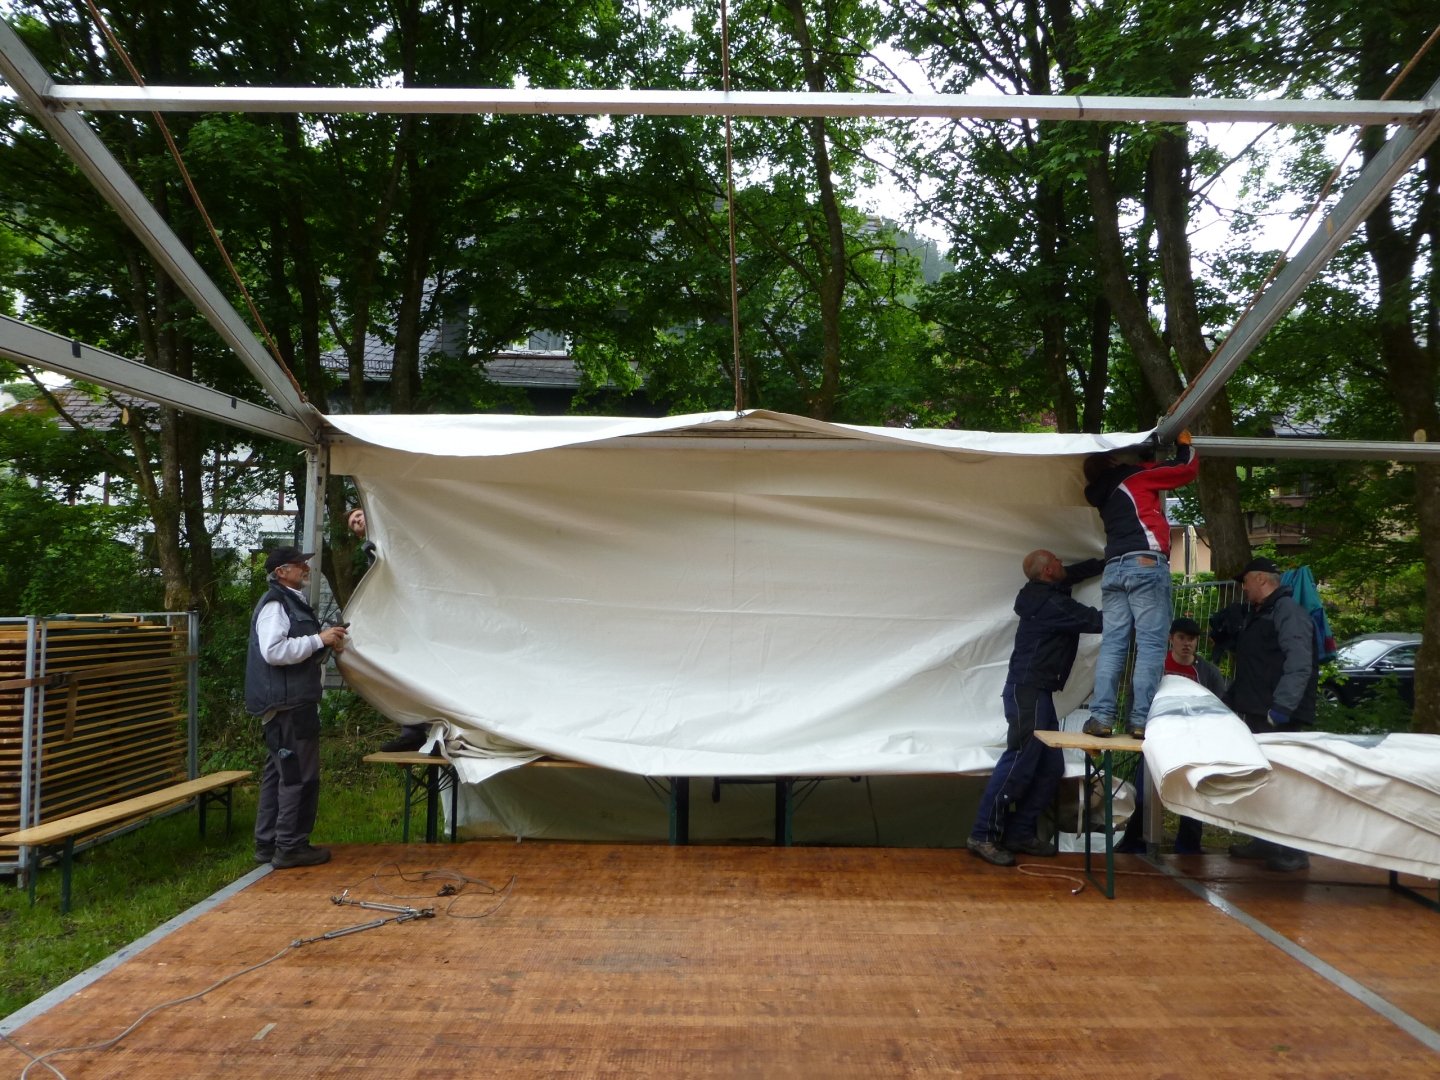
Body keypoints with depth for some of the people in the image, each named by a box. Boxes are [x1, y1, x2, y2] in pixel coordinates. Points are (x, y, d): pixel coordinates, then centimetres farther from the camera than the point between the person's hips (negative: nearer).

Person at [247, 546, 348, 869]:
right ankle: (290, 847, -1)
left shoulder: (293, 602, 20)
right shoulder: (274, 604, -13)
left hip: (295, 702, 11)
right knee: (300, 775, -7)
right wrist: (319, 640, -20)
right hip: (287, 704, -11)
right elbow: (273, 650, -26)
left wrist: (327, 645, 12)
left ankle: (268, 844, 23)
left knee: (279, 773, 15)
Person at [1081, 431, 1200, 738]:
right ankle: (1141, 718, -11)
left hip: (1114, 568, 6)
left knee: (1112, 643, 1)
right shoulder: (1134, 476, 8)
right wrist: (1184, 443, 29)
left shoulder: (1104, 494, 26)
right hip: (1146, 563, -6)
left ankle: (1101, 716, -9)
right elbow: (1186, 469, 11)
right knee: (1150, 644, -6)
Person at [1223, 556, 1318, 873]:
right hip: (1253, 716, 10)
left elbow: (1299, 663, -21)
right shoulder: (1255, 616, 23)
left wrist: (1281, 707, -27)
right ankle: (1266, 843, 20)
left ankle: (1293, 850, -1)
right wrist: (1230, 701, 23)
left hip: (1277, 719, -10)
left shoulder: (1288, 611, -8)